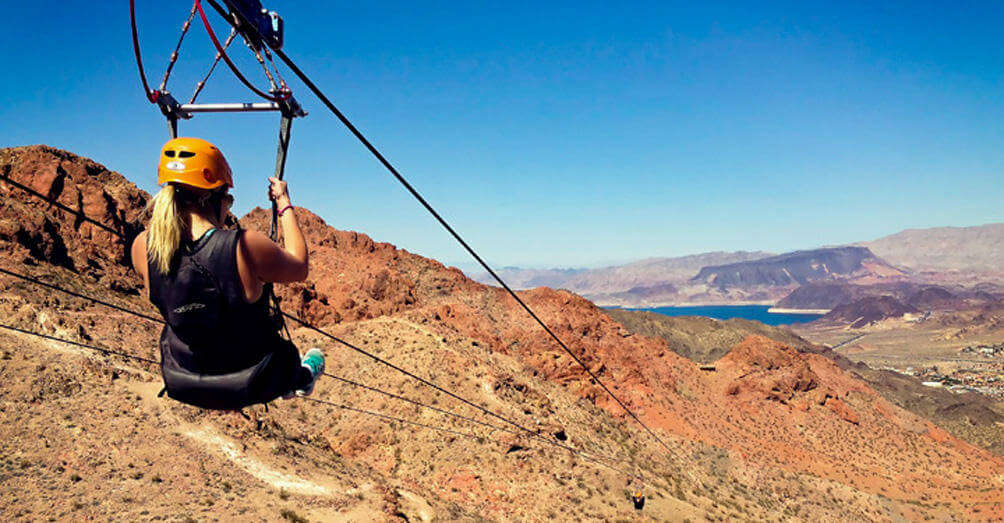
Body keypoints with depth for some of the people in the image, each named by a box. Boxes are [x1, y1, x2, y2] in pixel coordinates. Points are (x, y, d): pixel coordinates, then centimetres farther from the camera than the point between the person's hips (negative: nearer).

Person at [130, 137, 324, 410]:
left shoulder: (142, 246, -16)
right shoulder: (245, 246, -28)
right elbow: (299, 267, -8)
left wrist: (171, 199, 16)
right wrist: (284, 204, 3)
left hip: (183, 387, 4)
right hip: (254, 386, -4)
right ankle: (299, 380, 61)